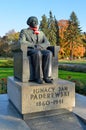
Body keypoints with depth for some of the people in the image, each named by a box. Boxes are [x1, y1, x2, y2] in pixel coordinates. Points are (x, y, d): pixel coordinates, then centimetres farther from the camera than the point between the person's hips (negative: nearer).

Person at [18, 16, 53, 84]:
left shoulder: (41, 33, 23)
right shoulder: (24, 31, 11)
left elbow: (47, 43, 8)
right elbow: (21, 42, -8)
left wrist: (39, 46, -13)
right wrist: (34, 45, -14)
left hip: (40, 50, 4)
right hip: (29, 51, -3)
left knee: (49, 53, -32)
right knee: (37, 53, -40)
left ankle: (47, 76, -33)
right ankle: (37, 77, -33)